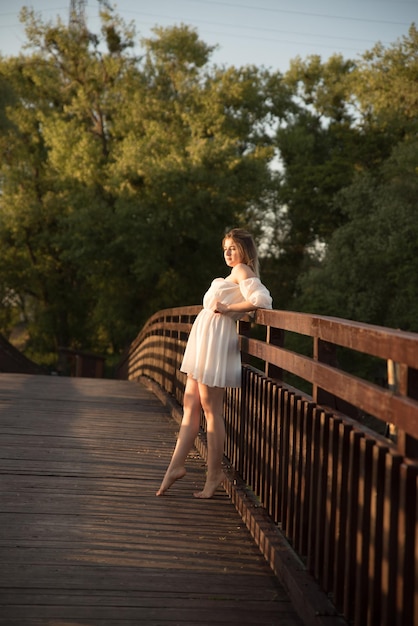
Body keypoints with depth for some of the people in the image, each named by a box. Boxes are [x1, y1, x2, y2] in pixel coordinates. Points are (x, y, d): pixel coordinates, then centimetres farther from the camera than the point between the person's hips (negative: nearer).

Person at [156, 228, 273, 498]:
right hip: (204, 338, 10)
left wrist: (227, 308, -13)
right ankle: (177, 464, 10)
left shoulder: (242, 270, -6)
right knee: (190, 405, 8)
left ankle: (215, 473, 1)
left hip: (216, 340, -10)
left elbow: (261, 301, -20)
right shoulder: (235, 276, 21)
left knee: (211, 408, -6)